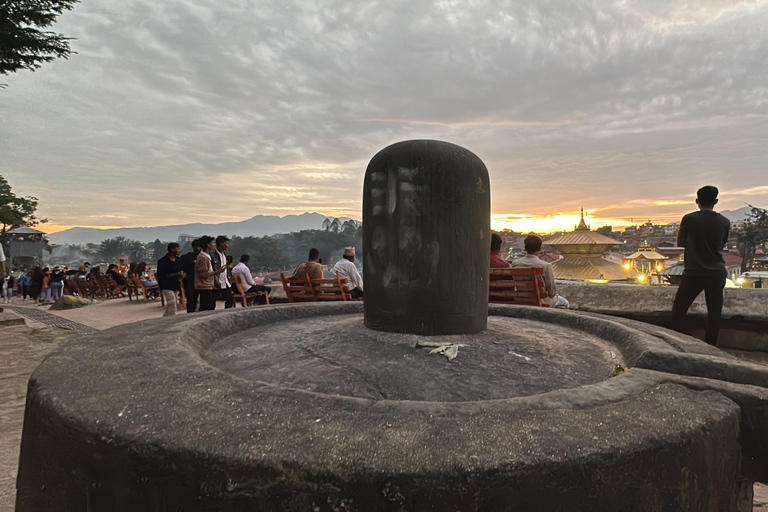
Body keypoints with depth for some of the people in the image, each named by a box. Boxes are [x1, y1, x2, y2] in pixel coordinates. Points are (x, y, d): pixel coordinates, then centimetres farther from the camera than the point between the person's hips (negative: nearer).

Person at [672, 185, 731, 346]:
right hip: (717, 274, 3)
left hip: (693, 273, -3)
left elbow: (680, 243, 2)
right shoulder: (724, 222, 0)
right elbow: (722, 245, 13)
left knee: (678, 311, 7)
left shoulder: (689, 219, -10)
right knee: (714, 313, 11)